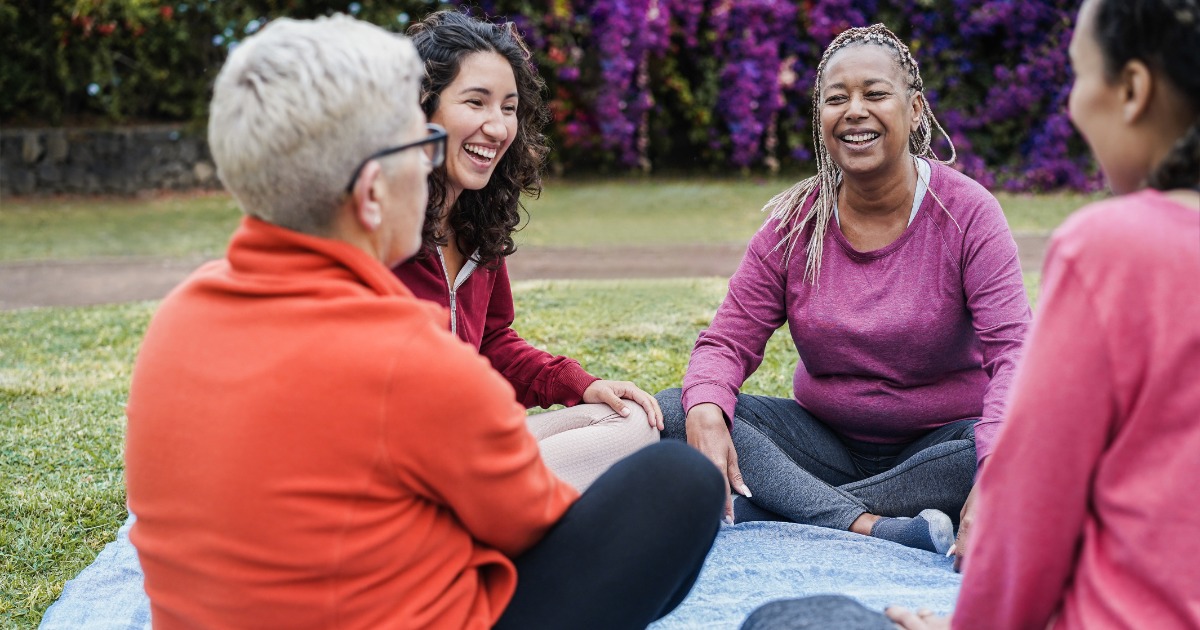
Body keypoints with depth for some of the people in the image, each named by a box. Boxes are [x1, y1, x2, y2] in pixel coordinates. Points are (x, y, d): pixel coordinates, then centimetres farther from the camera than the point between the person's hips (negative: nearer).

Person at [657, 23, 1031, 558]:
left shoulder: (967, 213, -11)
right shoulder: (794, 224, -3)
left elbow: (1013, 350, -21)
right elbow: (729, 341, -4)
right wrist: (706, 414, -29)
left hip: (936, 444, -2)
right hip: (826, 441, 2)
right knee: (674, 413, -20)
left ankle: (778, 509, -29)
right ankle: (870, 528, -32)